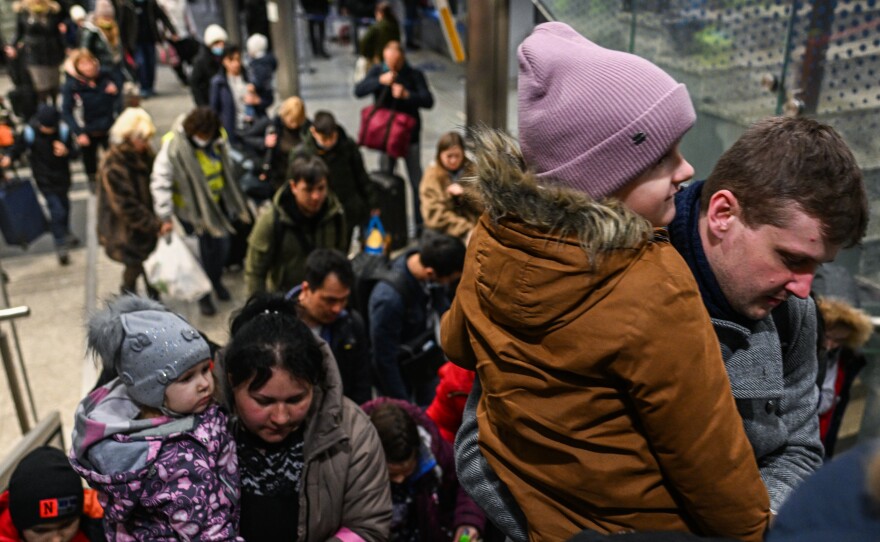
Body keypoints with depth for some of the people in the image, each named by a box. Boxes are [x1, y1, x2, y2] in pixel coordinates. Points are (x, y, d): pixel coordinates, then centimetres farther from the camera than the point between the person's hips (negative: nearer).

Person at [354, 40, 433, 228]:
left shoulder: (414, 74, -5)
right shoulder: (377, 71, 1)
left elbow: (429, 101, -13)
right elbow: (358, 91, -11)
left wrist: (407, 94, -28)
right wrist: (380, 80, -24)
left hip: (410, 134, -2)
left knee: (416, 181, 2)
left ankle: (421, 222, 12)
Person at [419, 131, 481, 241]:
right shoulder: (432, 176, 1)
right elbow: (435, 215, -6)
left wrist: (464, 194, -13)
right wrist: (467, 229, -16)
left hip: (474, 226, 3)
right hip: (446, 231, -3)